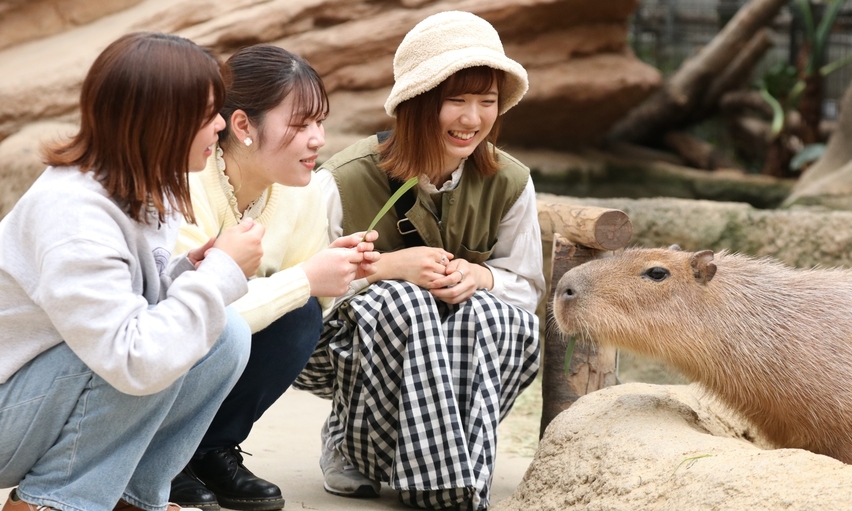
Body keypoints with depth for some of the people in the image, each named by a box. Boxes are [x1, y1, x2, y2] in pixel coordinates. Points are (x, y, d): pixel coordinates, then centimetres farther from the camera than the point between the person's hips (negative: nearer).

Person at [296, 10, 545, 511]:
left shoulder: (509, 183, -9)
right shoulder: (345, 180, -20)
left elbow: (527, 287, -2)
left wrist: (479, 276, -25)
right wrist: (389, 266, -33)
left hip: (458, 355, 3)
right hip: (341, 351, -3)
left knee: (491, 314, -29)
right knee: (401, 300, -35)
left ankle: (465, 466, -17)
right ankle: (352, 450, -15)